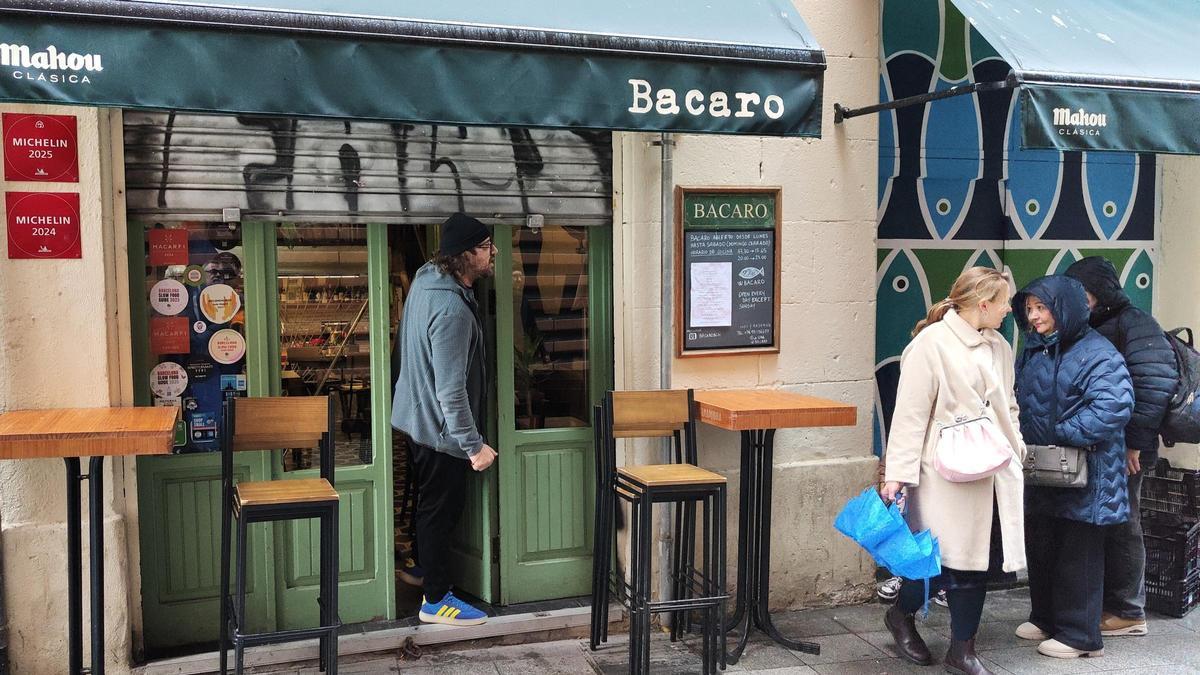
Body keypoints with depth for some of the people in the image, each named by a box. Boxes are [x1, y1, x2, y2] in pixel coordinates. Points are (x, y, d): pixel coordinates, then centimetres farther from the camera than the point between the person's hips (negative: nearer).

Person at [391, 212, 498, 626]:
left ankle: (423, 569, 41)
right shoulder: (452, 309, -30)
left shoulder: (426, 279, 1)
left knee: (431, 506, 24)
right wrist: (474, 445, -23)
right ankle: (436, 600, 16)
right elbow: (451, 390, -30)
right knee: (440, 511, 3)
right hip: (441, 428, -9)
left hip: (418, 419, 9)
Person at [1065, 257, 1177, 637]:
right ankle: (1106, 602, 24)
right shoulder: (1086, 331, 13)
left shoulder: (1134, 325, -10)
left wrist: (1135, 441, -20)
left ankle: (1129, 612, 14)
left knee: (1120, 525, 2)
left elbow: (1156, 384, -19)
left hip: (1123, 451, -7)